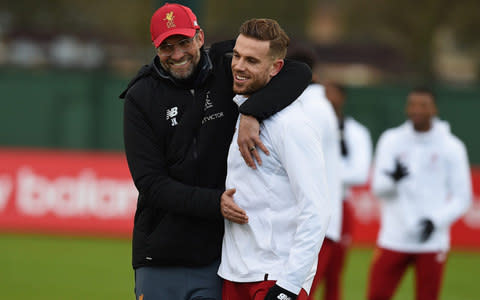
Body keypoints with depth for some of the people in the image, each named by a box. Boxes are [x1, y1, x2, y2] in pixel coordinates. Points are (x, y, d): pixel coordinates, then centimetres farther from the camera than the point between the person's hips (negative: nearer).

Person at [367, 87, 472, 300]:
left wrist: (436, 220, -14)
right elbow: (378, 187, -1)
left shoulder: (451, 147, 1)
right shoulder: (391, 140, 5)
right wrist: (393, 179, -24)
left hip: (432, 242, -1)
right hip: (393, 240, 1)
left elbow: (462, 198, 2)